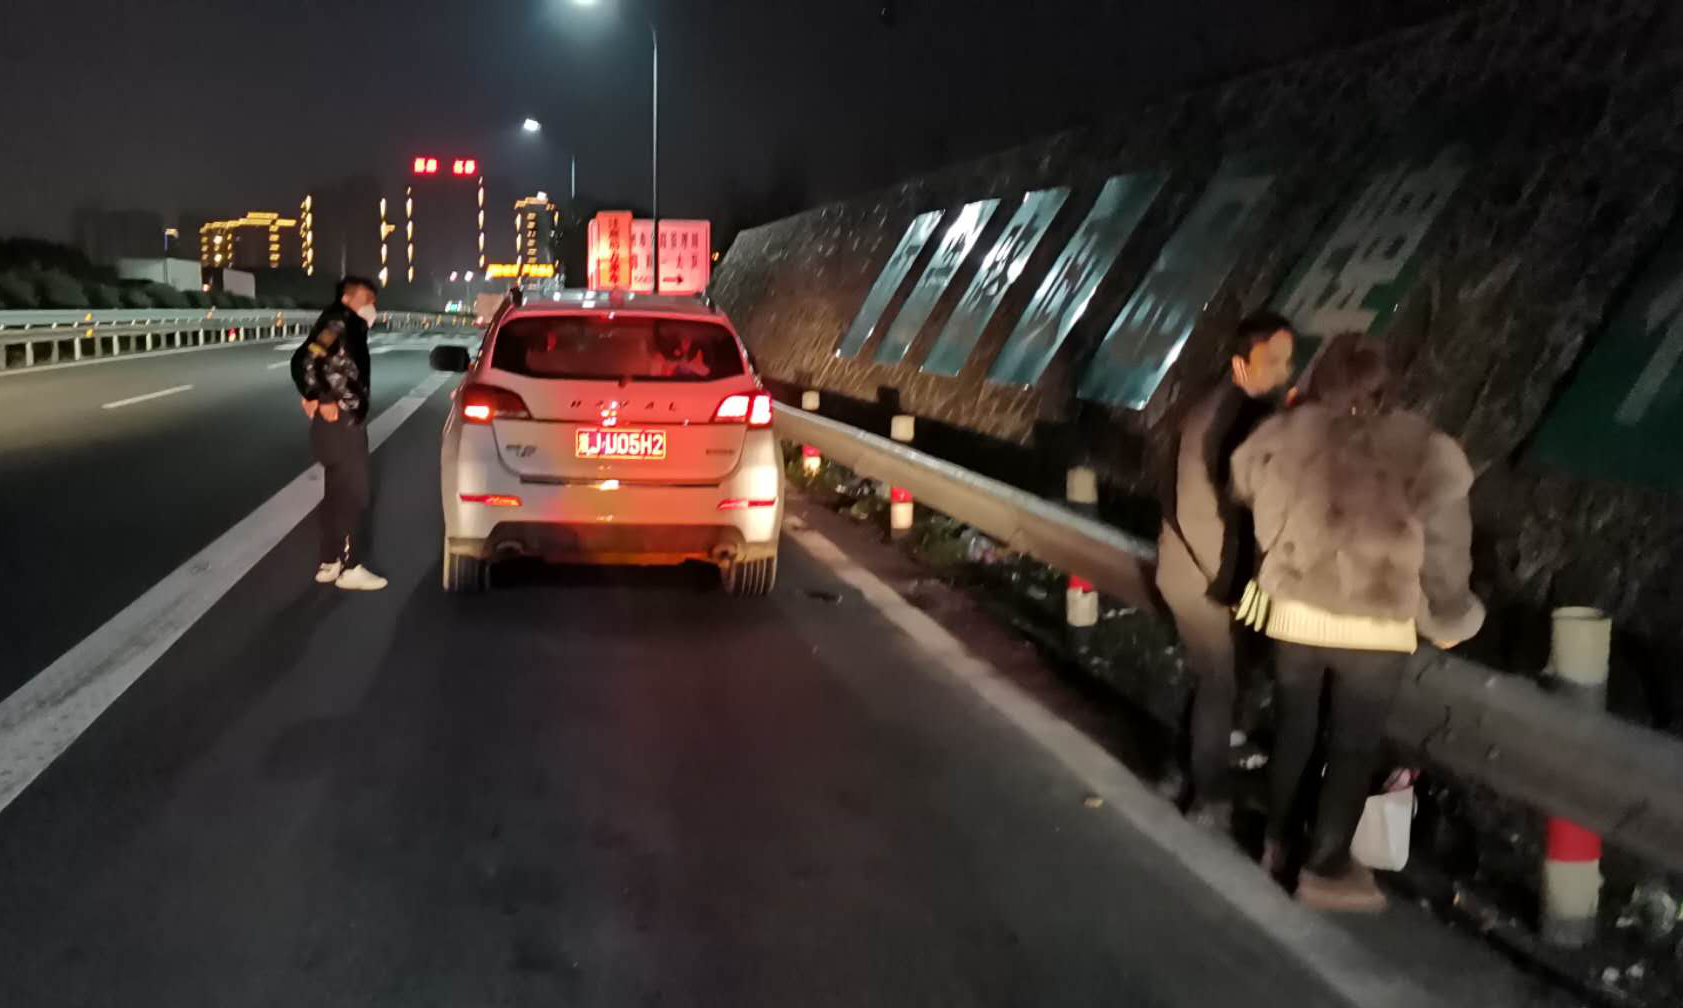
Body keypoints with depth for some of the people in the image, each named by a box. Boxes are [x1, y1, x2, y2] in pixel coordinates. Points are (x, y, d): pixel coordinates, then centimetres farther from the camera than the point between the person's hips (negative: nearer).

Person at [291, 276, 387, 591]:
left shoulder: (351, 328, 14)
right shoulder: (337, 324, -15)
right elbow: (303, 361, -26)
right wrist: (323, 400, -19)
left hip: (348, 421, 10)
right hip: (339, 422, -10)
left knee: (339, 493, 15)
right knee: (355, 493, -5)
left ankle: (330, 563, 23)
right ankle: (350, 567, 1)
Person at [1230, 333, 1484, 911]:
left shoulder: (1285, 440, -8)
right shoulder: (1421, 451, -12)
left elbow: (1248, 502, 4)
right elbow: (1446, 548, -8)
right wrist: (1450, 616, 6)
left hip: (1295, 614, 3)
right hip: (1376, 627, -2)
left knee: (1292, 729, 20)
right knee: (1354, 747, 12)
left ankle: (1274, 841, 34)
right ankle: (1326, 870, 18)